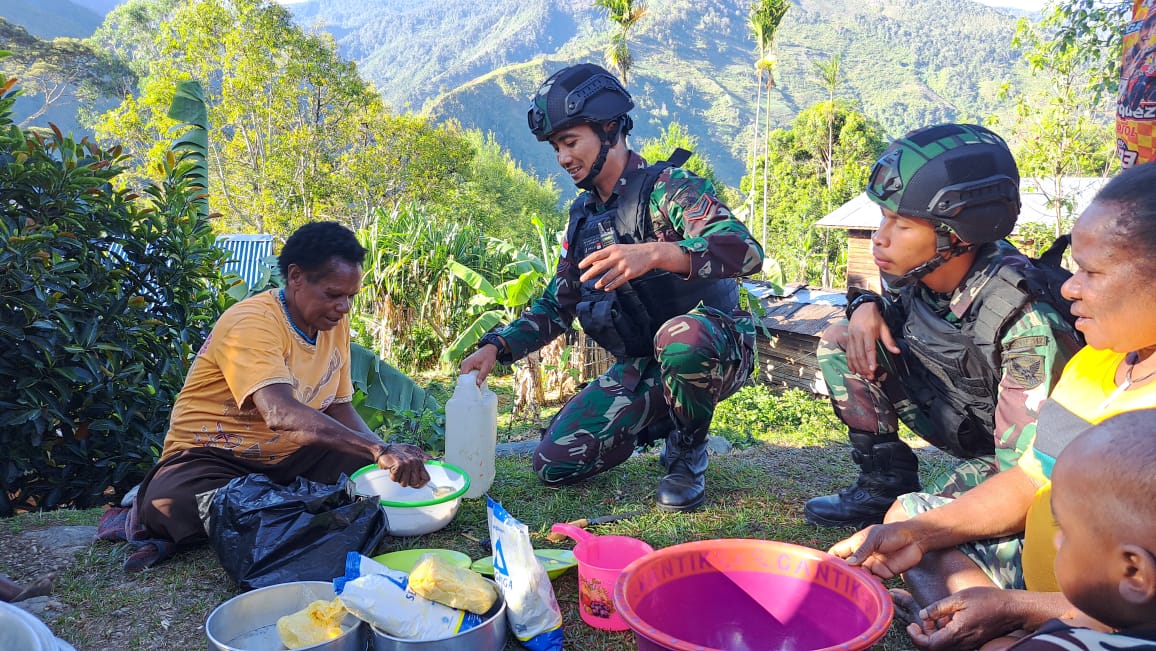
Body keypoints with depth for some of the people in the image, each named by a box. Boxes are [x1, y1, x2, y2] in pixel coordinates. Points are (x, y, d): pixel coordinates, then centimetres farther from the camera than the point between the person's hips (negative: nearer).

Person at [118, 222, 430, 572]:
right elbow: (282, 414, -40)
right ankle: (148, 516, -3)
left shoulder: (336, 323, 1)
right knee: (174, 502, -39)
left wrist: (387, 453, -13)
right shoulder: (250, 323, -24)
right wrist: (379, 450, -46)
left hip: (288, 458, 8)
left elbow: (340, 409, 7)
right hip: (213, 455, -8)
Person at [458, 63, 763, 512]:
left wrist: (654, 253, -47)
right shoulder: (583, 216, 9)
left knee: (680, 337, -42)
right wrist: (496, 347, -3)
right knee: (555, 464, -5)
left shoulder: (669, 188, -14)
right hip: (640, 367, 6)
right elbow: (557, 306, 14)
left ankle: (688, 456, -11)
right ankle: (665, 420, 17)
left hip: (715, 349, -6)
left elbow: (745, 251, -32)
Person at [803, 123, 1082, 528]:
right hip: (951, 415, 7)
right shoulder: (919, 270, -15)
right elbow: (898, 303, 11)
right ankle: (885, 482, -1)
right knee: (838, 343, -7)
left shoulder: (1026, 325, -33)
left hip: (998, 451, -7)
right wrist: (867, 306, -14)